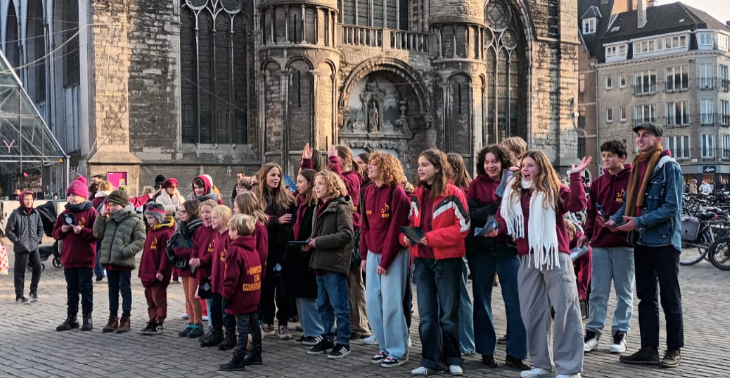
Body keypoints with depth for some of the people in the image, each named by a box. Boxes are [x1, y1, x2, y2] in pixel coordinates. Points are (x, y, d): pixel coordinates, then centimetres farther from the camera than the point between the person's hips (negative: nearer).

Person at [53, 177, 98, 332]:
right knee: (71, 289, 12)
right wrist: (62, 230, -7)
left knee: (85, 288, 2)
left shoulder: (91, 212, -5)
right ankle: (71, 318, 18)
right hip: (68, 258, 5)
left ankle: (87, 317, 10)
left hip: (85, 258, -5)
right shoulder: (65, 214, 10)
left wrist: (82, 231, -21)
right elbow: (55, 233, 13)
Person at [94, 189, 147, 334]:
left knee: (125, 289, 3)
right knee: (113, 290, 14)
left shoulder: (135, 220, -6)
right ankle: (113, 318, 22)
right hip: (109, 261, 6)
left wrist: (125, 251, -20)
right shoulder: (109, 220, 13)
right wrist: (101, 217, 2)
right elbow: (98, 234, 9)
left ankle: (126, 319, 10)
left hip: (124, 262, -6)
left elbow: (140, 241, -10)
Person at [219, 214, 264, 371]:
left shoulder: (235, 250, -17)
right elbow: (259, 271, 16)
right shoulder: (253, 248, 10)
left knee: (242, 328, -6)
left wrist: (227, 296, -14)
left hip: (241, 297, -9)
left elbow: (231, 277, -20)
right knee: (254, 325, 14)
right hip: (254, 295, 9)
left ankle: (238, 360, -3)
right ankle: (256, 355, 23)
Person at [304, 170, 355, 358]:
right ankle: (327, 339, 25)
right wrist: (311, 241, 2)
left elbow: (346, 234, -19)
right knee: (323, 304, 14)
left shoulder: (341, 207, -10)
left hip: (335, 263, -9)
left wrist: (319, 242, -18)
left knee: (339, 306, -1)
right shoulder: (319, 207, 16)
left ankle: (343, 343, 7)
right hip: (321, 262, 9)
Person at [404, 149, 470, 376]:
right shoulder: (416, 195, 9)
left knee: (448, 314, 5)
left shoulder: (453, 194, -9)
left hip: (447, 260, -5)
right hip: (422, 260, 5)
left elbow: (463, 226, -13)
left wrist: (433, 237, -20)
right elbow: (410, 222, 17)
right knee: (426, 315, 7)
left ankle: (452, 360, 18)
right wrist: (406, 236, -5)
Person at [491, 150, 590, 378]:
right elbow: (506, 218, 11)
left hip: (555, 256, -5)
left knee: (565, 309, -4)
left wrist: (575, 176, -18)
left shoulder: (554, 190, -1)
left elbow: (577, 204, -16)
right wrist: (497, 229, -9)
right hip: (528, 258, 5)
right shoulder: (513, 192, 13)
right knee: (531, 311, 10)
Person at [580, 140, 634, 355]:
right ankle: (593, 331, 10)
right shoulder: (598, 182, 11)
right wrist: (587, 233, 3)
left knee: (624, 292, 7)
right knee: (597, 291, 5)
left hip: (624, 243, -4)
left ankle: (620, 332, 15)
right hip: (600, 243, 4)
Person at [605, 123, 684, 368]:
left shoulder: (669, 166, -10)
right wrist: (615, 219, -3)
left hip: (664, 240, -7)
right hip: (642, 240, 7)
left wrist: (639, 222, -21)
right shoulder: (637, 166, 11)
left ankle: (674, 350, 13)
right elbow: (629, 201, 15)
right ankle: (649, 349, 16)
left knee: (670, 298, 4)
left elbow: (671, 207, -17)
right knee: (646, 297, 10)